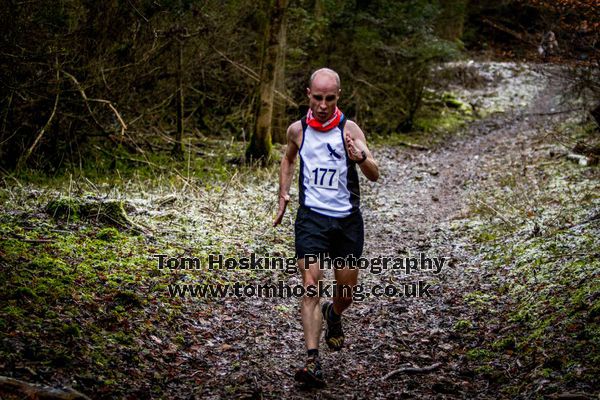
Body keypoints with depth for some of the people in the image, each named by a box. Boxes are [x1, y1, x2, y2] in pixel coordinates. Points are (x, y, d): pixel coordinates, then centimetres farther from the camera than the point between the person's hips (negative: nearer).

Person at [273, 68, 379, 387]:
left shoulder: (349, 130, -6)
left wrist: (361, 157, -35)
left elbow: (375, 175, -15)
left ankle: (333, 316, 46)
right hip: (311, 217, 0)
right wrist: (283, 196, 14)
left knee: (347, 292, 10)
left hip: (348, 219, 0)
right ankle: (312, 361, -17)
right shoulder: (297, 130, 1)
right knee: (311, 285, -15)